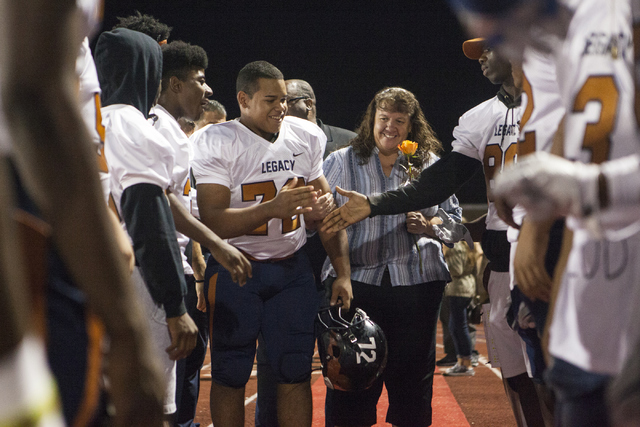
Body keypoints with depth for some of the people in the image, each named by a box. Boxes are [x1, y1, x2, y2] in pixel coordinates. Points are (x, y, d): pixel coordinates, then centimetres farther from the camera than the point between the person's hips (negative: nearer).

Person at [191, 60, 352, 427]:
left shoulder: (307, 137, 4)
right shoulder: (215, 143, -12)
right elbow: (213, 222, -20)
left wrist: (343, 272, 6)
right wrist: (273, 208, -33)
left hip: (292, 267, 4)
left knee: (296, 373, 1)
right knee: (230, 375, 1)